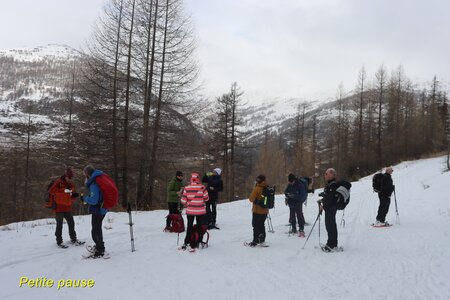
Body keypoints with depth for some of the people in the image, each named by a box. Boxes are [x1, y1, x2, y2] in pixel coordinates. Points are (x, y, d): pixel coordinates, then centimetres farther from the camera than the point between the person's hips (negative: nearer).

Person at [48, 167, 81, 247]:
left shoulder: (71, 184, 10)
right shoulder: (58, 182, -11)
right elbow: (51, 191, -22)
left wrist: (74, 194, -6)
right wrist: (64, 190, -27)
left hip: (68, 207, 7)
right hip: (59, 207, -7)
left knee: (71, 223, 12)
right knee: (59, 225, 1)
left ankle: (73, 239, 26)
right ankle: (59, 241, 11)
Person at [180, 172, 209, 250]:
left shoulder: (187, 188, -8)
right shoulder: (202, 187, -12)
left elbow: (183, 200, -6)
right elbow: (206, 198, -5)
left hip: (190, 211, 1)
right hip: (200, 211, -1)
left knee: (189, 227, 14)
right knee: (200, 227, 13)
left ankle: (186, 243, 14)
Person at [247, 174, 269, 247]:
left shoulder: (257, 188, -18)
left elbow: (251, 199, -16)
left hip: (257, 211, -6)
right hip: (265, 210, 6)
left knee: (256, 226, 2)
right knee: (261, 225, 18)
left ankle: (255, 241, 3)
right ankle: (262, 240, 21)